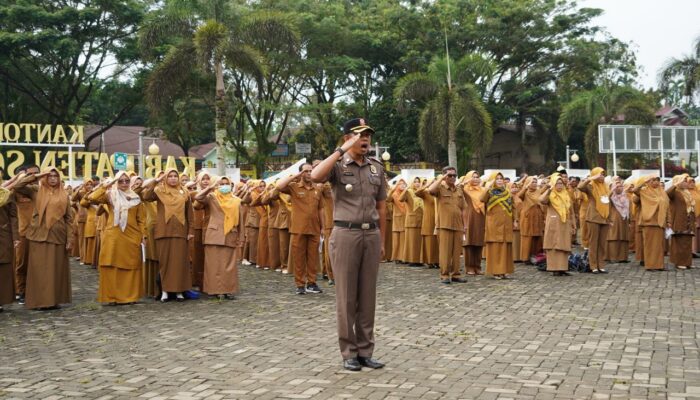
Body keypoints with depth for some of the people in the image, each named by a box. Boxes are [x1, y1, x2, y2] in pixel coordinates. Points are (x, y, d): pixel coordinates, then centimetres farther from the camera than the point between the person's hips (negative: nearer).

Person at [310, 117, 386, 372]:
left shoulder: (377, 168, 10)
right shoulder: (338, 165, -3)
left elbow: (381, 207, 14)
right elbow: (315, 176, -27)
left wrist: (382, 241, 12)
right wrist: (342, 150, -22)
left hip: (371, 235, 4)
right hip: (346, 234, -4)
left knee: (368, 295, 8)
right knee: (347, 296, 1)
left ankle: (365, 351, 17)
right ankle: (348, 353, 10)